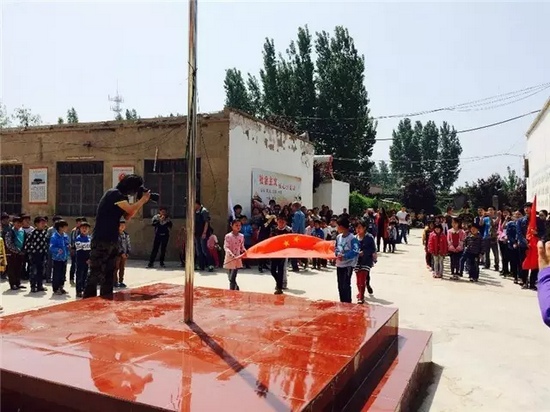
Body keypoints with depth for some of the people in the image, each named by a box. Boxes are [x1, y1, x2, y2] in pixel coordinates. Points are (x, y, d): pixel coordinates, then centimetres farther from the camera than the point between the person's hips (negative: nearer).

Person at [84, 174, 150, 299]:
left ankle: (106, 297, 18)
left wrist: (141, 201, 7)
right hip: (101, 240, -9)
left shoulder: (120, 196, 15)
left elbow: (127, 216, 14)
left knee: (109, 272, 12)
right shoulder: (114, 194, -12)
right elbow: (131, 210, -18)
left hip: (112, 241, 9)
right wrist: (143, 199, -3)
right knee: (95, 272, -7)